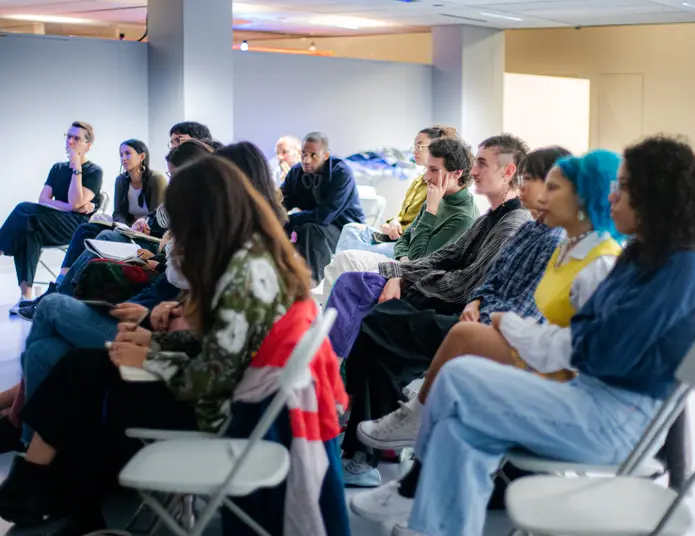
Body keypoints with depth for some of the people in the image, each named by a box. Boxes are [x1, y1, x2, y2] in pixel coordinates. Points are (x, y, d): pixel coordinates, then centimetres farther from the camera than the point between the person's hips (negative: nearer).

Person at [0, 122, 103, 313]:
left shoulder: (94, 172, 2)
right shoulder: (58, 168, 20)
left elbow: (75, 202, -13)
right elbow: (43, 200, 6)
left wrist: (77, 167, -11)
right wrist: (70, 207, -9)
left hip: (78, 227, -5)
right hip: (53, 227, 5)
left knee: (24, 210, -28)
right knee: (29, 232, -31)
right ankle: (26, 295, -34)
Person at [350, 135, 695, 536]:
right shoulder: (642, 255, 13)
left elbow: (607, 353, -20)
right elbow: (588, 329, 15)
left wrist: (575, 337, 0)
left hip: (622, 417, -9)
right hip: (593, 393, 9)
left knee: (458, 379, -11)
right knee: (462, 427, -8)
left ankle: (417, 488, 8)